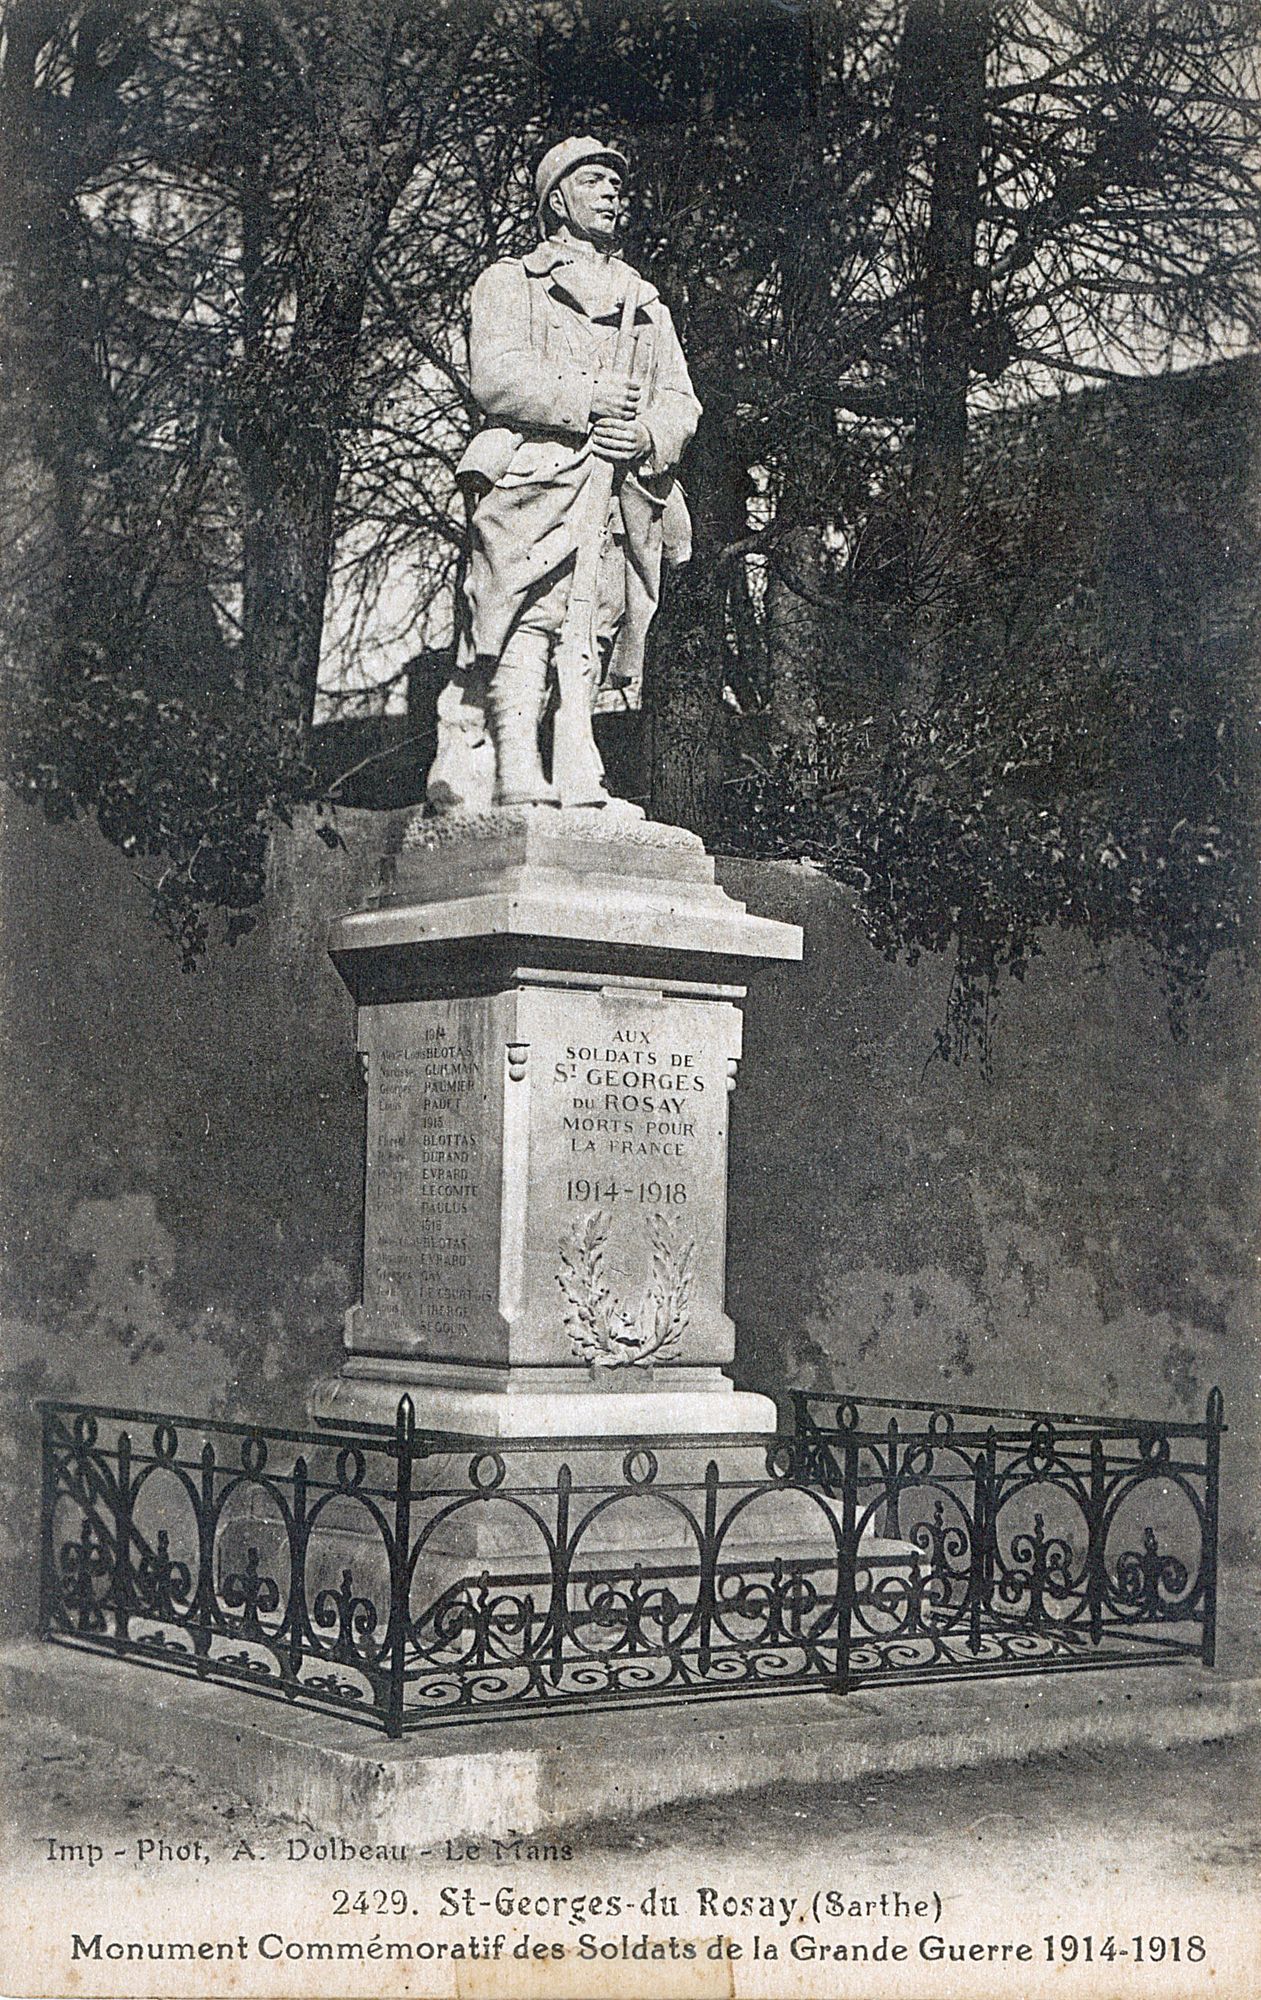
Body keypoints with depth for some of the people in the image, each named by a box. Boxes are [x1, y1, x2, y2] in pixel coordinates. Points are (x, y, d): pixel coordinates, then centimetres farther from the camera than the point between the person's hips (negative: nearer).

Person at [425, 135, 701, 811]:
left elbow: (681, 401, 18)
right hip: (533, 478, -4)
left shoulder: (647, 305, 30)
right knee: (527, 624, -17)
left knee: (588, 633, -8)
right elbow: (498, 378, -1)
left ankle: (577, 777, -14)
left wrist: (646, 434, -5)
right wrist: (589, 400, -11)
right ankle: (514, 770, -22)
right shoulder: (509, 282, 16)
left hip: (622, 492, 4)